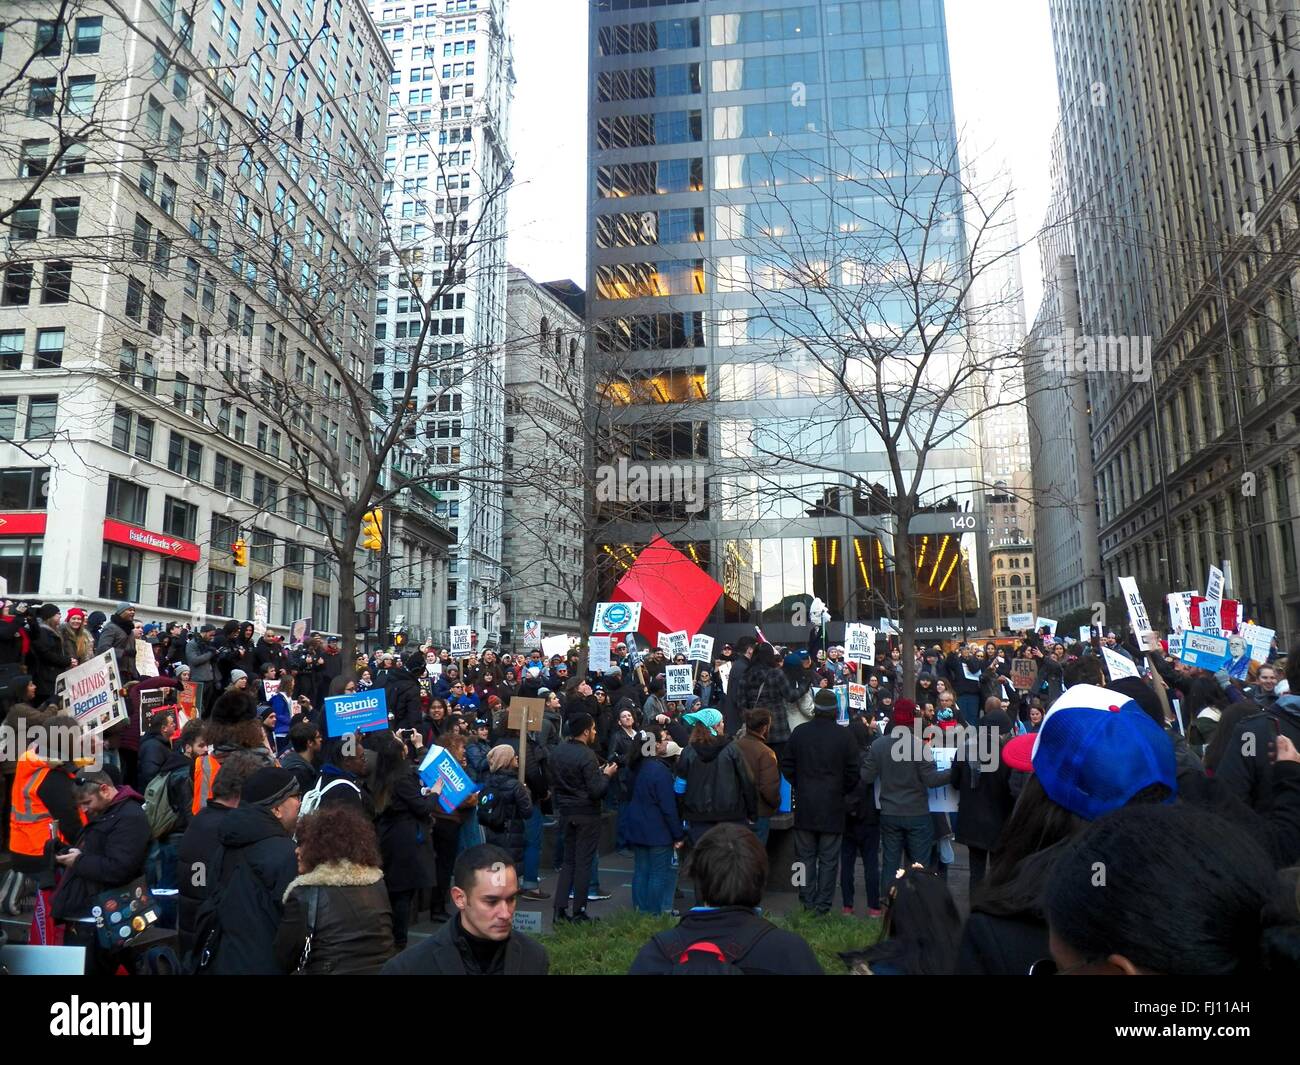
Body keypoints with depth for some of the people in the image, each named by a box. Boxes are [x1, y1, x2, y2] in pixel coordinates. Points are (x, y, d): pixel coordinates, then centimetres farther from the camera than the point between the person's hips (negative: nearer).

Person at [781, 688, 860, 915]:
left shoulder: (799, 732, -3)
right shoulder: (845, 736, -9)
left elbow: (787, 767, 2)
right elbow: (853, 774, -5)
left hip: (804, 806, 2)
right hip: (832, 807, -2)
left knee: (806, 856, 11)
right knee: (828, 860, 6)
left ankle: (807, 903, 14)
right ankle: (823, 906, 8)